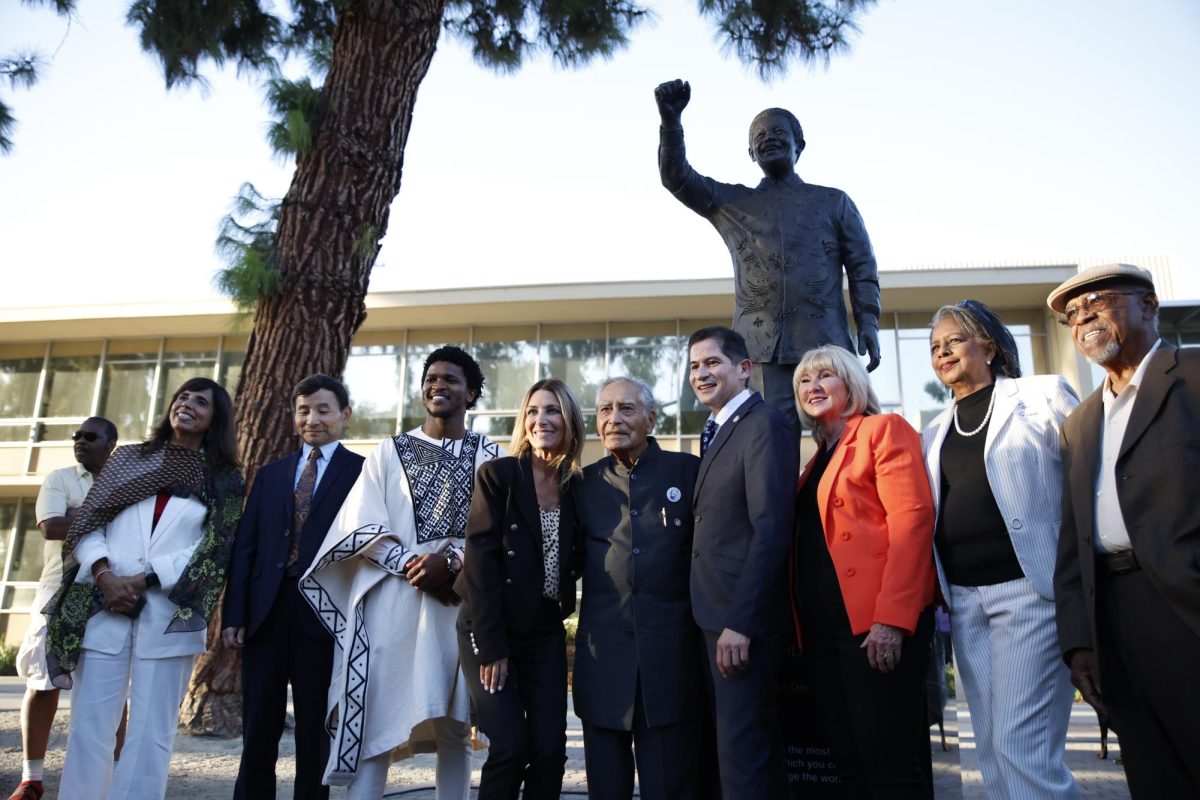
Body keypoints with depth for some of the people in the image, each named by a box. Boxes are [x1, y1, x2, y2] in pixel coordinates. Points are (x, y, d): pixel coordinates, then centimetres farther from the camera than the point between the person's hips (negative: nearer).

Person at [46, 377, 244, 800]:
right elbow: (87, 523, 7)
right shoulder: (129, 457, 13)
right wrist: (104, 574, -10)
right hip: (104, 605, 2)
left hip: (169, 612, -2)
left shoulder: (223, 479, 7)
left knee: (150, 731, 2)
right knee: (89, 726, 4)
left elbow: (213, 549, -2)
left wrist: (142, 579, -11)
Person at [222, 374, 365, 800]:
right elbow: (245, 547, 10)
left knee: (314, 733, 8)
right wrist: (234, 614, 1)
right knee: (258, 731, 11)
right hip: (266, 614, 4)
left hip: (324, 616, -4)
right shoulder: (270, 473, 14)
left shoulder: (362, 471, 0)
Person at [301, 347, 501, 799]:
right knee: (374, 723, -1)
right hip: (391, 600, 1)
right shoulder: (389, 451, 12)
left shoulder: (490, 457, 8)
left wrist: (451, 562, -16)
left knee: (454, 729, 7)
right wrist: (410, 565, -12)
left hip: (461, 601, 0)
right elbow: (362, 524, 3)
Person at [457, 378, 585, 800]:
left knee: (550, 749, 0)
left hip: (546, 632, 4)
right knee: (511, 746, -8)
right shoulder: (497, 474, -8)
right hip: (490, 629, -4)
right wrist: (492, 645, -16)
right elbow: (480, 559, -13)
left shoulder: (576, 487, 5)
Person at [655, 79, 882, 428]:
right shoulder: (731, 202, 18)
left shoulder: (833, 201, 16)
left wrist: (868, 324, -2)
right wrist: (671, 119, -7)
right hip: (763, 344, 0)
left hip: (826, 343, 0)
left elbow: (862, 267, 11)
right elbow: (676, 176, 8)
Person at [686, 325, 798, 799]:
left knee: (741, 744, -3)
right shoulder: (715, 433, 16)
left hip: (743, 617, -9)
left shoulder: (764, 425, -12)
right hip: (714, 615, 9)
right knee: (733, 738, 17)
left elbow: (771, 530, -19)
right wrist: (715, 618, 8)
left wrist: (741, 622, -22)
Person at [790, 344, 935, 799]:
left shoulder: (884, 430, -1)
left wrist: (891, 619, -21)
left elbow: (912, 518, -13)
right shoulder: (817, 459, 21)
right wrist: (802, 626, 8)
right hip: (823, 629, 7)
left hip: (877, 624, -7)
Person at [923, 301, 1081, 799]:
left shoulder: (1042, 396, 0)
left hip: (1031, 589, -5)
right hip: (964, 599, 6)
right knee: (993, 750, 11)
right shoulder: (936, 432, 15)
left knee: (1024, 748, -8)